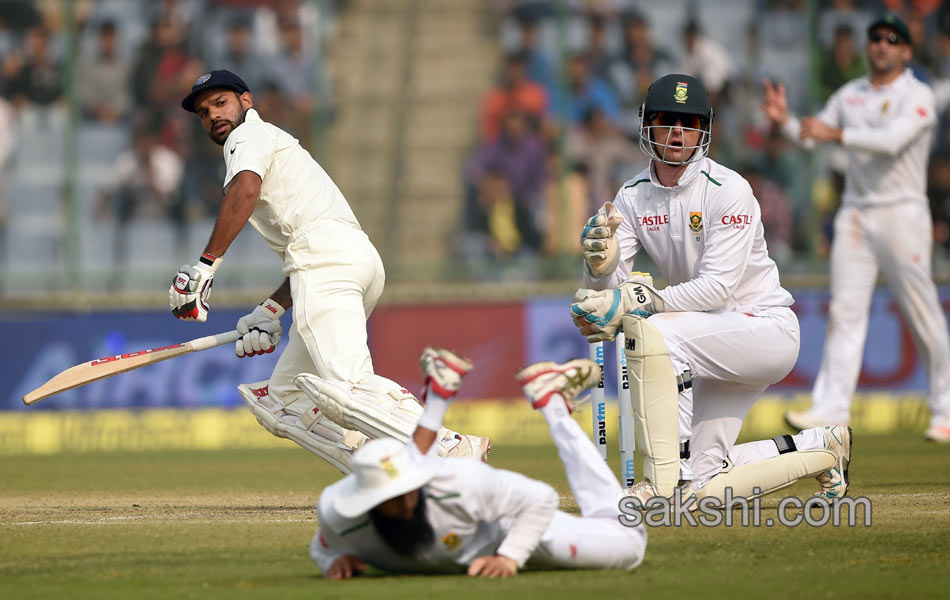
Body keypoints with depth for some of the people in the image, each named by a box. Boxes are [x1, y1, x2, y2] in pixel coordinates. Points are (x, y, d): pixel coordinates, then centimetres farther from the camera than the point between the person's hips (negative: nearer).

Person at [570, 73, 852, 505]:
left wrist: (638, 301, -38)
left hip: (767, 328, -7)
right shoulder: (633, 196, 1)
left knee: (649, 331, -32)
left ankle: (661, 485, -28)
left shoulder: (728, 190, -17)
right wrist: (599, 259, -31)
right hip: (720, 344, 7)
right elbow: (607, 287, -7)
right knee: (707, 490, 0)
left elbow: (718, 286, -27)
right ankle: (820, 449, 25)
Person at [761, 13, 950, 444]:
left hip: (902, 212, -5)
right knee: (844, 311, -3)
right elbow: (813, 136, 7)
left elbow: (893, 140, -23)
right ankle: (830, 409, -7)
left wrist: (836, 133, -34)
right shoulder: (850, 95, 13)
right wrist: (785, 121, -14)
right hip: (854, 214, 5)